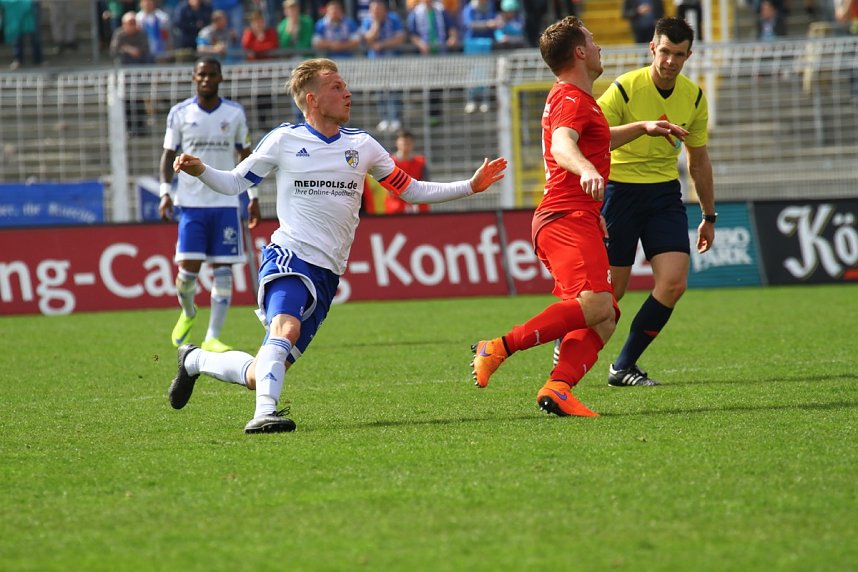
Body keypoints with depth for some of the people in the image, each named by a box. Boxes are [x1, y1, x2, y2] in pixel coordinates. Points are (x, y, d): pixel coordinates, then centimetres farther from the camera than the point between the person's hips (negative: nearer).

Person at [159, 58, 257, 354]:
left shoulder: (235, 113, 5)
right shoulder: (179, 113, 2)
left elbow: (246, 155, 12)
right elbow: (168, 155, 7)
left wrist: (254, 196, 7)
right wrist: (165, 191, -6)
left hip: (226, 202, 1)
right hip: (190, 202, -1)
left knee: (223, 271, -5)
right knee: (189, 268, -8)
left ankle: (212, 338, -2)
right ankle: (188, 313, 24)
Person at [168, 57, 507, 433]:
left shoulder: (362, 146, 12)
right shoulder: (283, 140, 2)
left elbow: (411, 191, 20)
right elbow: (234, 183, 10)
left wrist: (470, 187, 13)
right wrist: (199, 171, -10)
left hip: (327, 274, 4)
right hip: (288, 257, -4)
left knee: (259, 376, 1)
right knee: (286, 329, -36)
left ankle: (195, 360, 25)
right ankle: (264, 414, -40)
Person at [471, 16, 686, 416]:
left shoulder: (571, 98, 27)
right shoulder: (572, 99, -7)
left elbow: (595, 142, 48)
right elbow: (561, 145, -28)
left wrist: (643, 128, 48)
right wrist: (586, 170, -48)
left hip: (577, 221, 11)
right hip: (568, 219, -11)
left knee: (605, 319, -2)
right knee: (595, 304, -27)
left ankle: (557, 388, -20)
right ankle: (499, 348, -29)